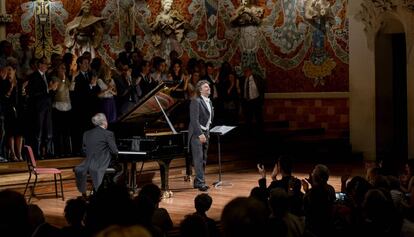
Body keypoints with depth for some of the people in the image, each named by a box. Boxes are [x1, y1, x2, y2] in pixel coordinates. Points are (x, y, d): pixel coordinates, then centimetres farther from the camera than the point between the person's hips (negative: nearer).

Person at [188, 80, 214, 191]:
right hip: (197, 133, -9)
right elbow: (194, 119, -20)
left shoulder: (209, 102, 14)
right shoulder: (196, 101, -13)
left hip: (205, 133, 9)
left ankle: (197, 182, 16)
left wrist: (207, 132, 14)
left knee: (203, 159, 9)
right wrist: (200, 134, -24)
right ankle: (200, 182, -14)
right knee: (198, 158, -11)